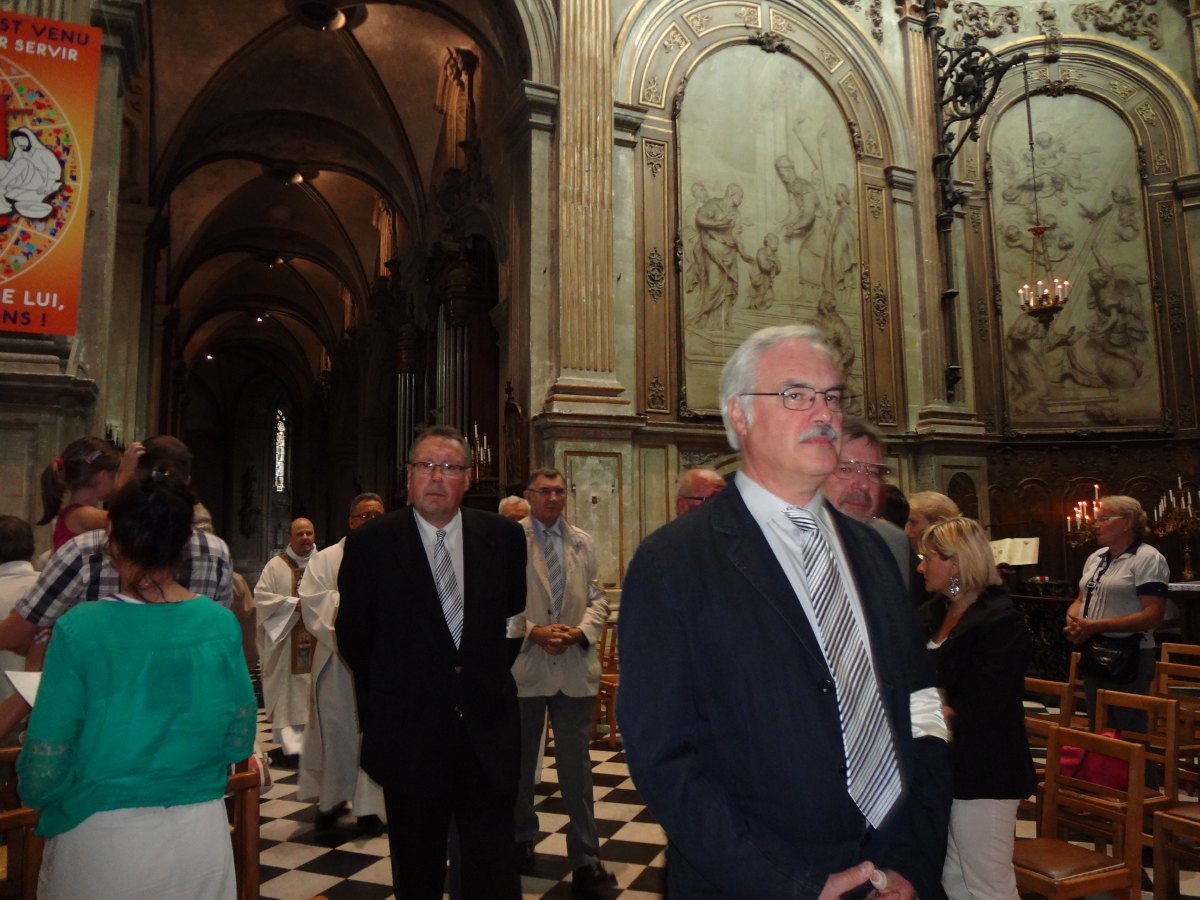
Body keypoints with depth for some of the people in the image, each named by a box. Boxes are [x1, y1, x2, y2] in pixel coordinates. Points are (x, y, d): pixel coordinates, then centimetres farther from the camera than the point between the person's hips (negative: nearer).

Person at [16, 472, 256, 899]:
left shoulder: (80, 630, -16)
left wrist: (35, 793, 10)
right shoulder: (222, 624, -8)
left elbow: (44, 770, -12)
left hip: (102, 842, -2)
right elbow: (239, 740, 0)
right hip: (201, 834, 2)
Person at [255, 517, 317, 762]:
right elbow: (261, 597, -6)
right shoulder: (276, 566, 1)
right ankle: (290, 744, -1)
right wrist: (293, 603, -14)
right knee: (287, 694, -3)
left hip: (315, 640, 3)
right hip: (286, 642, -3)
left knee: (312, 693, 4)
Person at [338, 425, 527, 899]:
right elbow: (353, 636, 2)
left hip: (488, 729, 1)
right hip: (409, 732, -1)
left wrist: (491, 676, 7)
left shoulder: (504, 536, -2)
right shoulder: (369, 544, -7)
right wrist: (387, 695, 8)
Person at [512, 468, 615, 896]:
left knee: (576, 764, 2)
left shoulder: (583, 542, 8)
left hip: (575, 667, 2)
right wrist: (533, 632, -15)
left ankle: (585, 859, 12)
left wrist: (582, 631, -11)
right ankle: (521, 838, 37)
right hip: (523, 666, -1)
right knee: (519, 761, 16)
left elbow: (597, 599, 7)